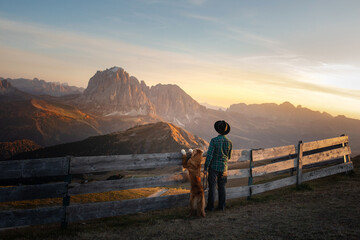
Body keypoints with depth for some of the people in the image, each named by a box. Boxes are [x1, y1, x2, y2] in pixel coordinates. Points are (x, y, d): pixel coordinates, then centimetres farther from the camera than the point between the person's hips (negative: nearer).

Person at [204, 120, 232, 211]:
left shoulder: (214, 140, -15)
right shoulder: (229, 142, -2)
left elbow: (209, 155, -17)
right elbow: (229, 156, 9)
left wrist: (205, 168, -11)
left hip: (214, 167, -3)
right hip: (223, 167, 3)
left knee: (212, 187, 4)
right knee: (222, 187, 12)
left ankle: (210, 206, 10)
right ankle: (221, 206, 16)